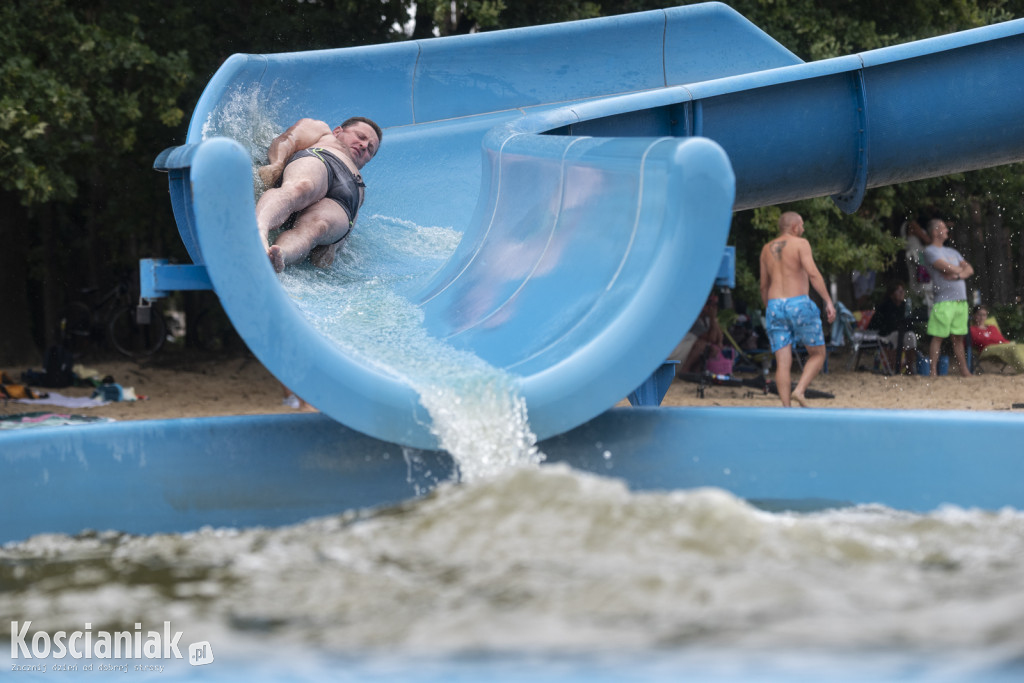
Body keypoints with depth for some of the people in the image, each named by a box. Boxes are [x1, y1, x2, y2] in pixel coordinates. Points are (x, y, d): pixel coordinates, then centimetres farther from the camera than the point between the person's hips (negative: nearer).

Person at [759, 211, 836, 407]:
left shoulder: (767, 249, 16)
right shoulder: (800, 243, -1)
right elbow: (813, 274, -14)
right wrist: (828, 301, -14)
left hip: (775, 306, 5)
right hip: (799, 304, -5)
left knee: (783, 363, 0)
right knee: (818, 354, 9)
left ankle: (786, 408, -10)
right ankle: (799, 391, -12)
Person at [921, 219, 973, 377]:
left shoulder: (952, 252, 22)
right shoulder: (930, 251, -2)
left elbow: (970, 270, 15)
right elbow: (947, 268, -14)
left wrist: (959, 275, -7)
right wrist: (961, 269, 6)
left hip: (961, 300, 7)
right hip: (944, 300, -7)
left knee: (958, 337, 10)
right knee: (938, 337, -7)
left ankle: (964, 370, 13)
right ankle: (933, 371, -7)